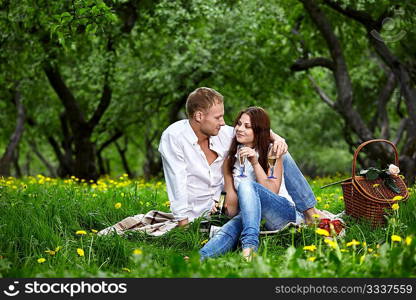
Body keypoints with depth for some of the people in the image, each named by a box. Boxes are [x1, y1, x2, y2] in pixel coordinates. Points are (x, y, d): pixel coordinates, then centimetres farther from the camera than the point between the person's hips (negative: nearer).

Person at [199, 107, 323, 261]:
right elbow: (232, 210, 9)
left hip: (286, 213, -3)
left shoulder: (271, 152, 4)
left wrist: (255, 163, -15)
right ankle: (199, 259, -65)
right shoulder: (230, 160, 13)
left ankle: (250, 246, -54)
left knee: (246, 184, -31)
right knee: (230, 228, -33)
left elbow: (272, 192, -8)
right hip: (250, 217, 3)